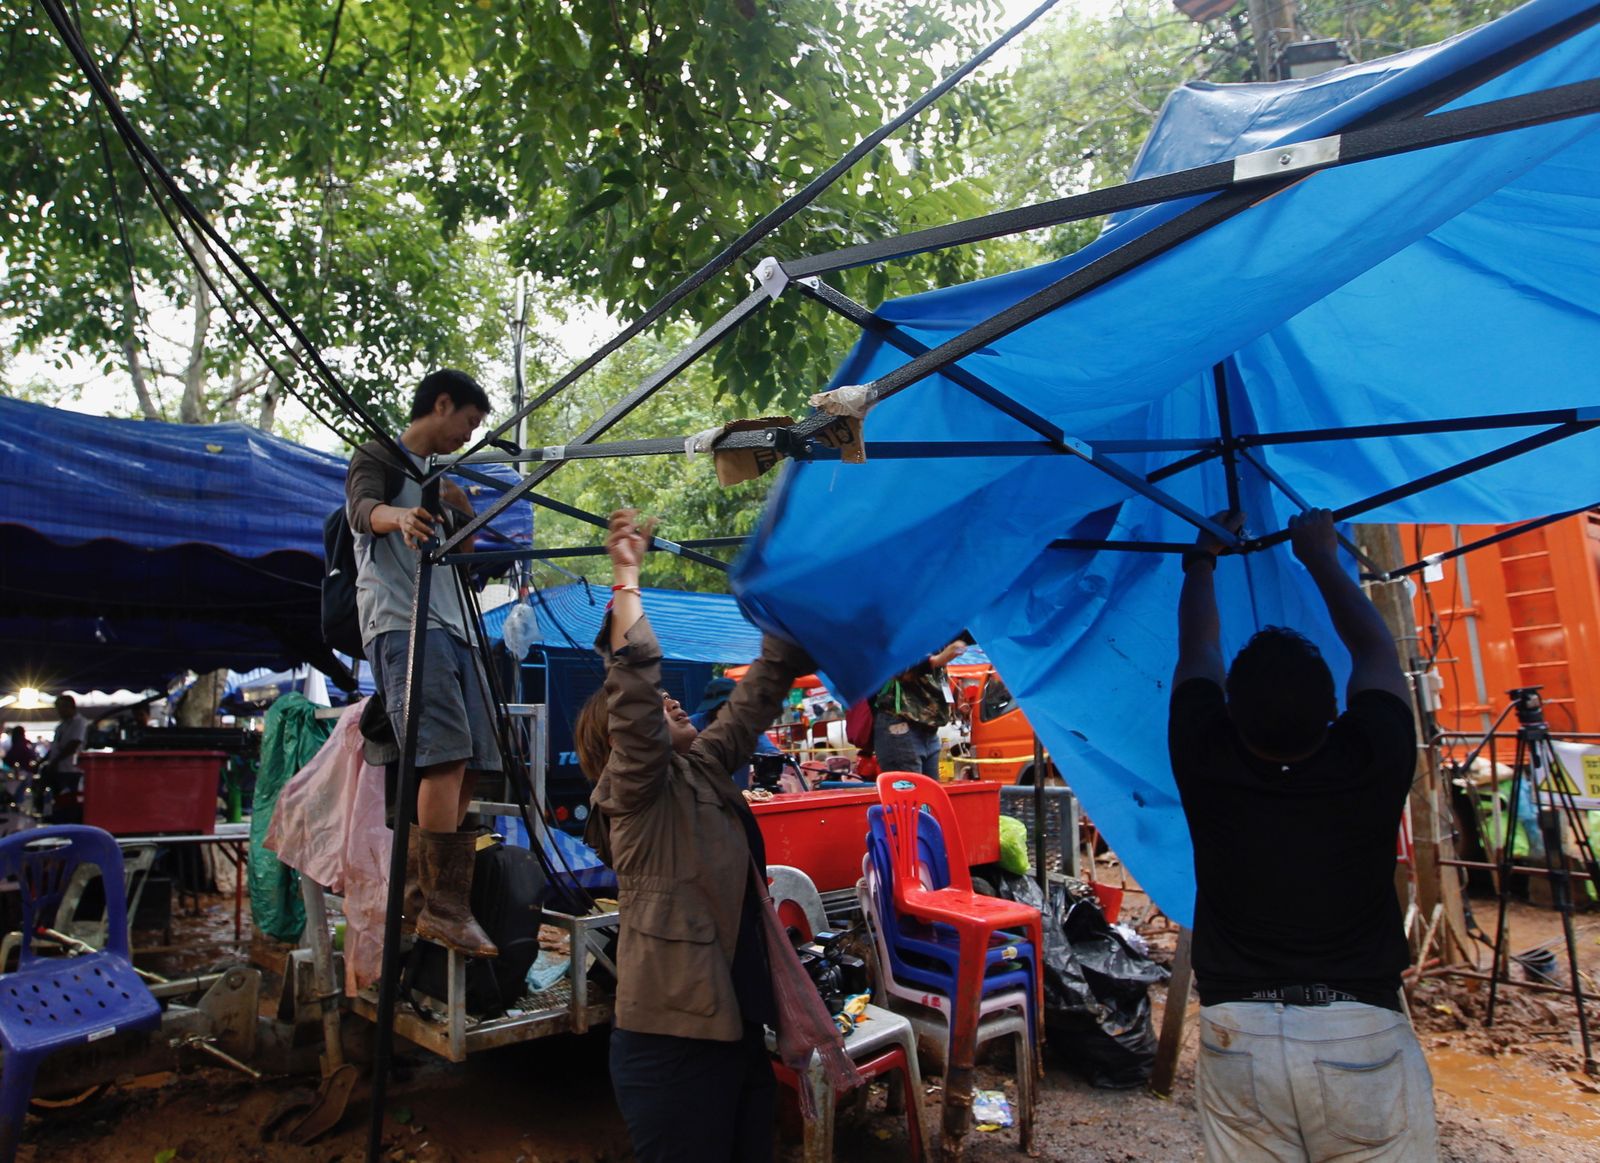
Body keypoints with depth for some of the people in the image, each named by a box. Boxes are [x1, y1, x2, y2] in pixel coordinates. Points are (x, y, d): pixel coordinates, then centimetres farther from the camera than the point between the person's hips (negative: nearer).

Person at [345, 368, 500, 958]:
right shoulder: (379, 455, 7)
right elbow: (362, 508, -15)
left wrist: (465, 515, 8)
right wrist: (398, 516, -38)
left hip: (452, 624, 8)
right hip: (401, 622, -8)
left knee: (467, 764, 2)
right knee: (447, 755, -21)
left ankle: (419, 896, 9)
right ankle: (446, 905, -19)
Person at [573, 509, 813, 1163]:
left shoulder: (705, 767, 10)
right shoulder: (632, 790, -11)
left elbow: (759, 694, 14)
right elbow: (632, 684, -26)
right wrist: (626, 576, -24)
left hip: (739, 1026, 8)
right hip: (673, 1040, -7)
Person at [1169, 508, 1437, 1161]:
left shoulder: (1205, 763, -9)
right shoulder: (1373, 762, -11)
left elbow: (1197, 651, 10)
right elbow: (1375, 650, 9)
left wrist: (1202, 559, 25)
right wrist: (1320, 556, 21)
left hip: (1238, 1039, 1)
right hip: (1363, 1034, 0)